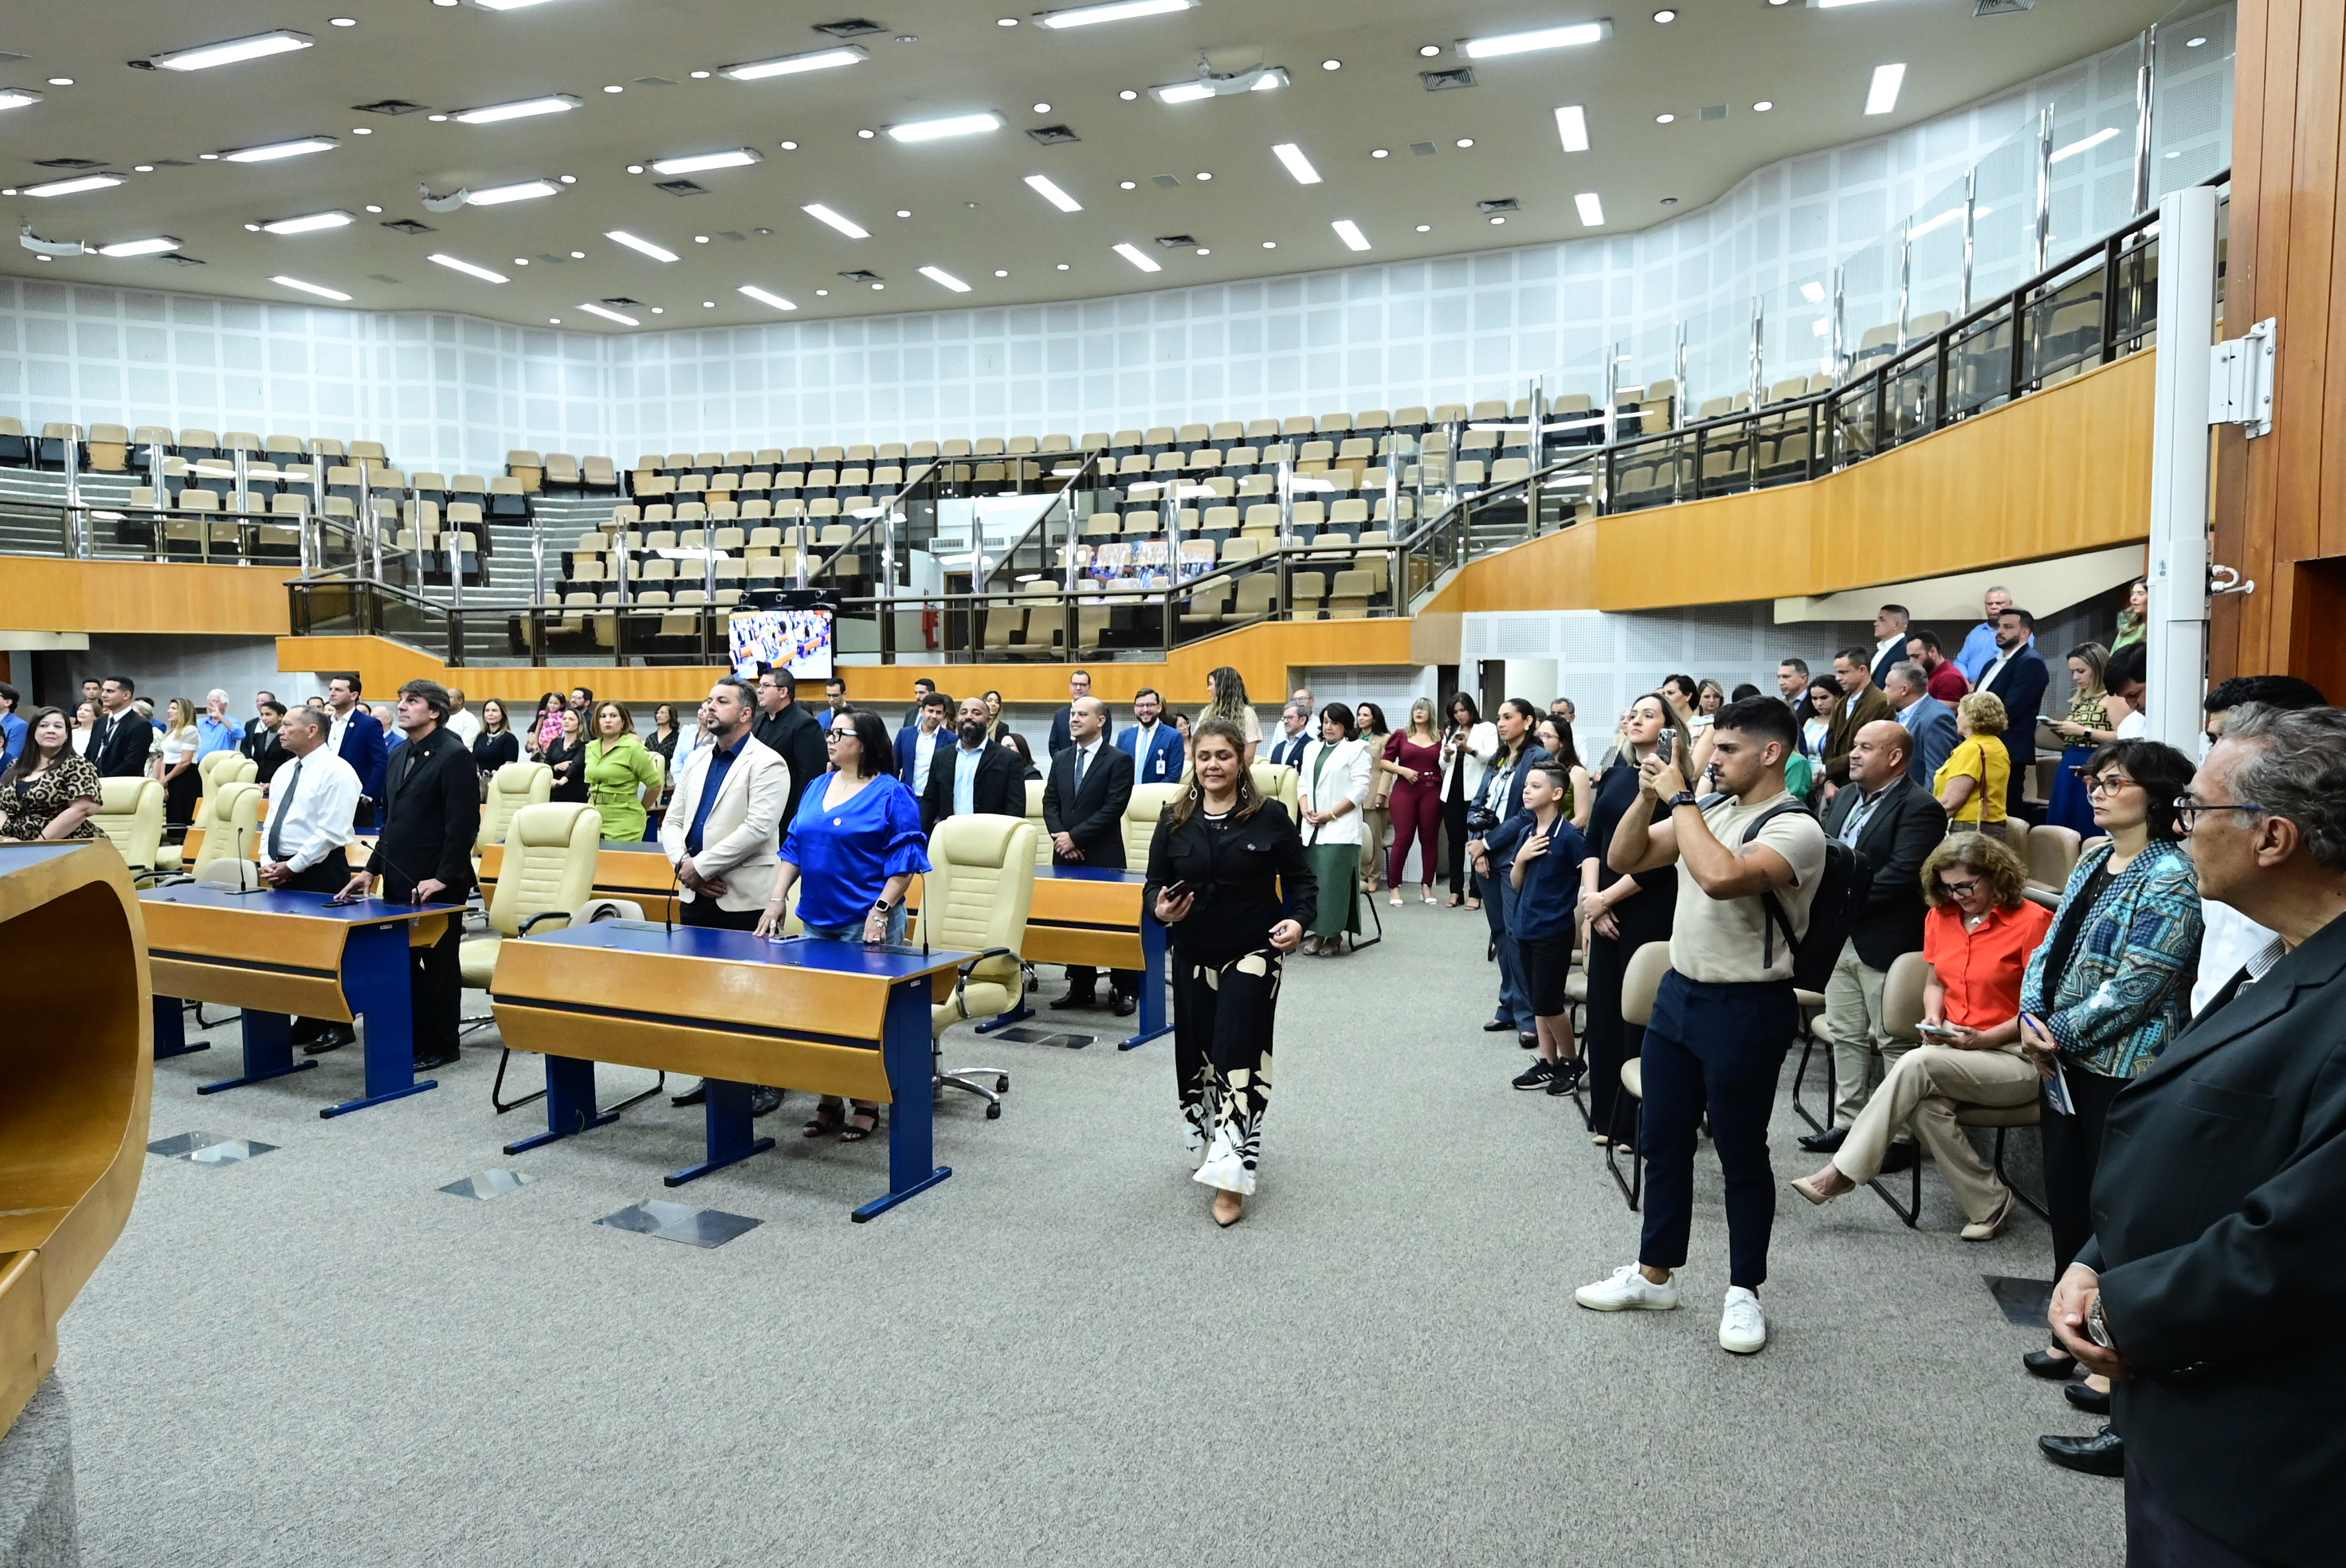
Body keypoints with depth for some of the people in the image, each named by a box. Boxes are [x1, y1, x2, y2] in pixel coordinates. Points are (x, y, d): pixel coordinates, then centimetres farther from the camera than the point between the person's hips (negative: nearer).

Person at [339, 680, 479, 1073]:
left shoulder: (454, 756, -12)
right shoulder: (401, 755, 15)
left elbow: (464, 824, -17)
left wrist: (443, 878, -19)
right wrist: (372, 868, 15)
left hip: (436, 886, -8)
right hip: (399, 880, 8)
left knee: (438, 965, 2)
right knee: (403, 962, 10)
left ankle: (440, 1046, 13)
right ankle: (412, 1038, 21)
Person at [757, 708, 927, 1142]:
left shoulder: (892, 794, -7)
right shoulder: (816, 789, 13)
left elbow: (905, 860, -11)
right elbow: (793, 847, 15)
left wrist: (881, 910, -19)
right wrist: (776, 900, 5)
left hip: (867, 924, -6)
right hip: (817, 919, 6)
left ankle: (867, 1106, 12)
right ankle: (828, 1102, 21)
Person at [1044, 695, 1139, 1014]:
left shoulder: (1119, 761, -5)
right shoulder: (1061, 760, 14)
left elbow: (1113, 808, -12)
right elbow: (1050, 803, 12)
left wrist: (1075, 837, -14)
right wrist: (1060, 837, -6)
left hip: (1104, 856, -6)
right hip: (1066, 855, 6)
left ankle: (1125, 989, 7)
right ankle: (1081, 987, 18)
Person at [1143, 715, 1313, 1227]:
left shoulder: (1270, 817, -5)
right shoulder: (1175, 821, 2)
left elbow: (1301, 880, 0)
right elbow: (1154, 882, 6)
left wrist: (1299, 919, -18)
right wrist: (1160, 907, -16)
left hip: (1253, 954, -3)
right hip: (1193, 956, 3)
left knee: (1237, 1055, -9)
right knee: (1198, 1055, 10)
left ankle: (1230, 1177, -6)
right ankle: (1212, 1146, 35)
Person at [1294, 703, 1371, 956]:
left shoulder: (1356, 749, -1)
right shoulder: (1311, 748, 19)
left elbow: (1360, 789, -9)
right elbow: (1302, 783, 18)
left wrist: (1331, 814, -13)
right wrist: (1305, 810, -1)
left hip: (1340, 828, -6)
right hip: (1312, 827, 6)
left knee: (1333, 881, -11)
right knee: (1312, 881, 3)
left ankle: (1335, 934, -4)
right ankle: (1318, 931, 10)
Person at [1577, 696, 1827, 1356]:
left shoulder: (1795, 829, -16)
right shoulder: (1709, 809, 7)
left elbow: (1720, 878, -34)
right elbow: (1623, 859, 9)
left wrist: (1680, 799, -23)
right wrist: (1648, 795, -6)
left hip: (1746, 1009, -8)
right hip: (1678, 992, 8)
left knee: (1741, 1155, 6)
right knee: (1663, 1143, 15)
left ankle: (1743, 1292, 22)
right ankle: (1653, 1274, 28)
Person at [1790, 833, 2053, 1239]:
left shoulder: (2032, 921, -9)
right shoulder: (1941, 917, 10)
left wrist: (1984, 1039, -18)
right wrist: (1933, 1018, 0)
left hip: (2015, 1058, -5)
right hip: (1954, 1051, 5)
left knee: (1918, 1064, -32)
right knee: (1925, 1105, -30)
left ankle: (1843, 1171, -26)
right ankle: (1989, 1204, -12)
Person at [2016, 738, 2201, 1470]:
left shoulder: (2170, 878, -15)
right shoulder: (2092, 863, 11)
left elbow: (2134, 986, -20)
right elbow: (2050, 949, 11)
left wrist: (2060, 1034, -14)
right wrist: (2032, 1018, -5)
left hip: (2126, 1071, -8)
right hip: (2066, 1064, 8)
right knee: (2066, 1202, 17)